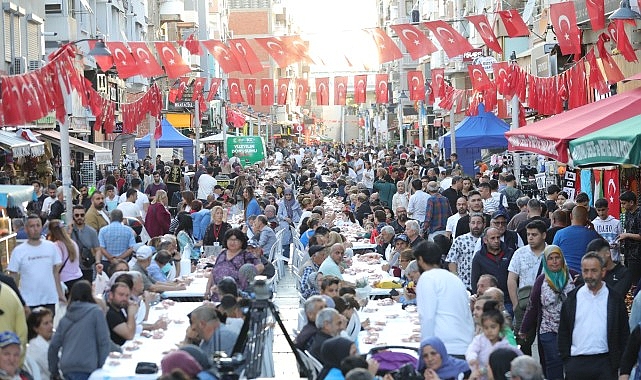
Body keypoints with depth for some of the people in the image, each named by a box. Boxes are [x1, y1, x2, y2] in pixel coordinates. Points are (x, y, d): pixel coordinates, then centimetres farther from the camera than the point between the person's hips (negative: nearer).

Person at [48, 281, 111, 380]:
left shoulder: (66, 317, 14)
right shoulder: (96, 312, 0)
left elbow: (54, 346, 13)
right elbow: (104, 341, -5)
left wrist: (53, 370, 22)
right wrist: (102, 365, 2)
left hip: (66, 368, 6)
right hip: (85, 368, -6)